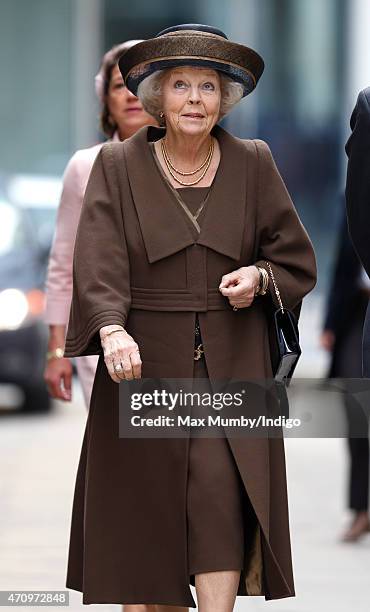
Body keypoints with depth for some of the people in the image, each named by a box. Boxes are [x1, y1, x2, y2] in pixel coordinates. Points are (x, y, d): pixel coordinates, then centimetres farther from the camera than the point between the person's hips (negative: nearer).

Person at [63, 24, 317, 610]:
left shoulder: (253, 165, 6)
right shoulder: (118, 166, 1)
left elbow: (297, 260, 13)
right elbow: (98, 261, -12)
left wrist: (260, 276, -9)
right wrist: (112, 331, -30)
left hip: (230, 369, 0)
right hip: (143, 364, 0)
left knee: (222, 504, -13)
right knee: (141, 518, 3)